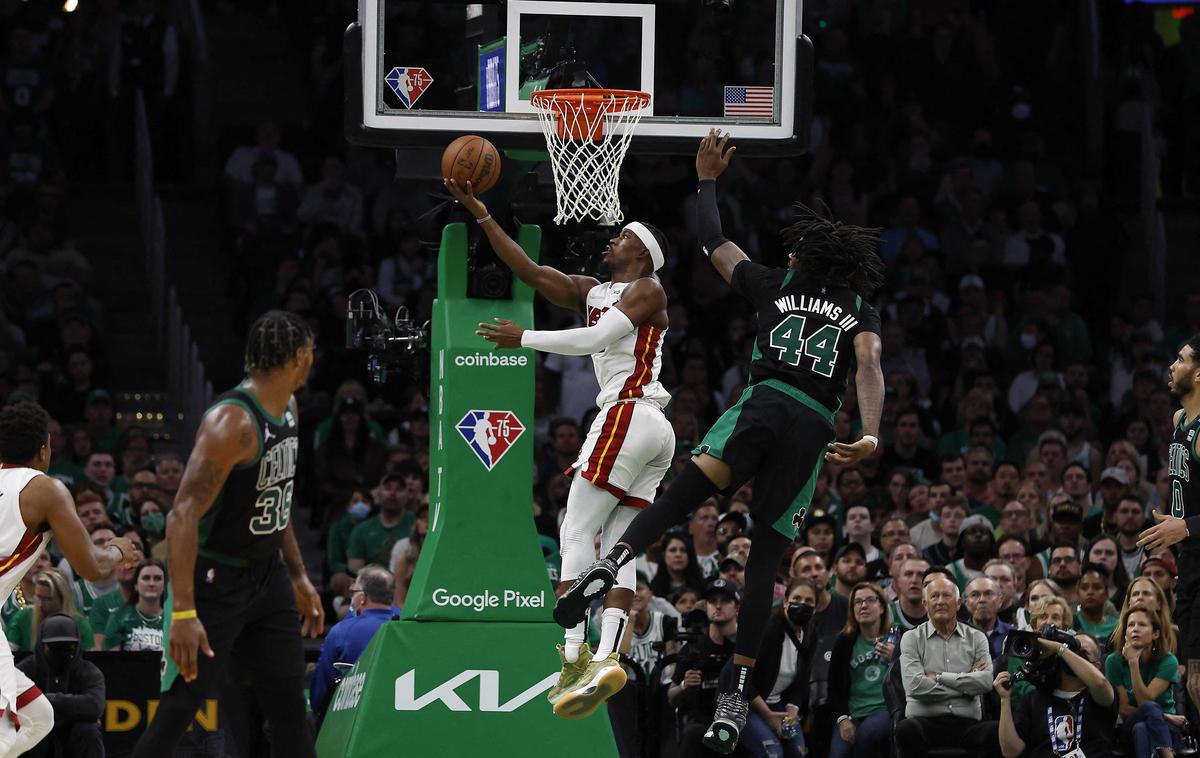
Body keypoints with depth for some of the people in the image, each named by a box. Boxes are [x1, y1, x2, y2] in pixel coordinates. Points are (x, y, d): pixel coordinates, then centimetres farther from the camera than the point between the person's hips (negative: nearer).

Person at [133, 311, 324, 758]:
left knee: (289, 708, 9)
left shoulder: (288, 409, 4)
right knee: (179, 708, -8)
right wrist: (184, 612, -35)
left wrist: (298, 576, 21)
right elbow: (184, 515, -30)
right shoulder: (232, 423, -25)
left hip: (267, 574, 9)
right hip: (214, 581, -9)